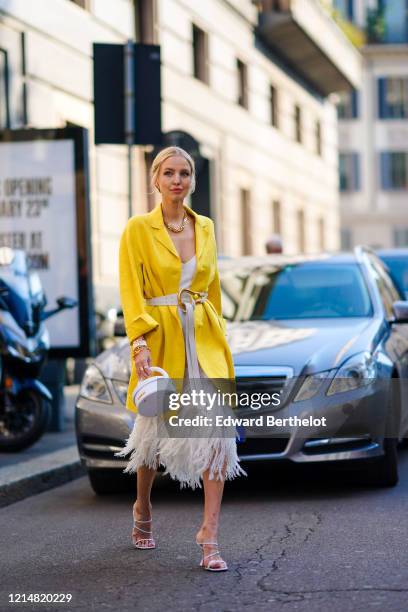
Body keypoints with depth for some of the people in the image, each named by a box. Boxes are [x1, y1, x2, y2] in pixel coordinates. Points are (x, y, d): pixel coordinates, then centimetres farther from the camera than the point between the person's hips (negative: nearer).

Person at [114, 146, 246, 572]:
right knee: (154, 432, 10)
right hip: (161, 340, -3)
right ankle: (142, 510, 38)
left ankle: (209, 534, -11)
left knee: (218, 433, -13)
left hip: (205, 341, 3)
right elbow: (131, 291, -9)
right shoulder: (138, 229, -3)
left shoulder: (205, 228, 10)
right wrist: (140, 343, -21)